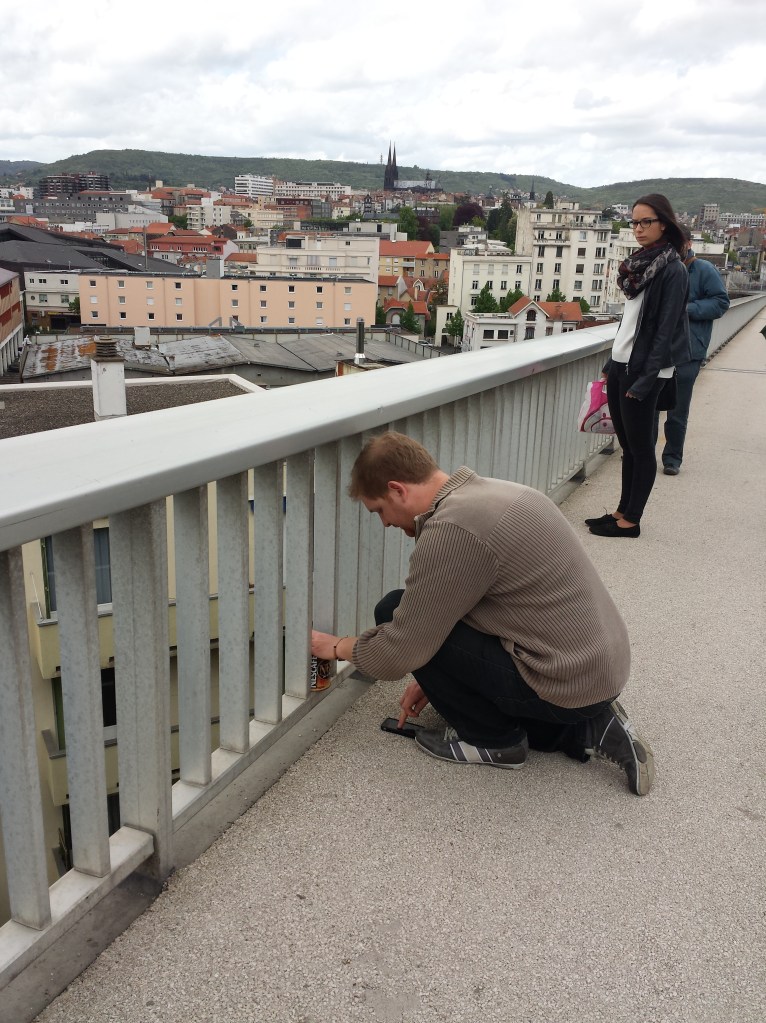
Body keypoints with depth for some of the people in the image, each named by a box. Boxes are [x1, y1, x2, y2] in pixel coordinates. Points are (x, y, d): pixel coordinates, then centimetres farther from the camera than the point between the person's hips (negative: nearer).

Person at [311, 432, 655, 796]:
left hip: (566, 683, -10)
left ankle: (493, 739, 7)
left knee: (393, 613, -7)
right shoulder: (491, 492, 9)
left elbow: (399, 653, -15)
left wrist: (339, 646, 4)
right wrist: (436, 678, 23)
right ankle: (587, 728, 15)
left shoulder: (450, 530, -22)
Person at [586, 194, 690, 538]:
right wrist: (611, 363, 14)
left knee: (640, 448, 1)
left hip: (643, 371, -8)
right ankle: (623, 510, 21)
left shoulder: (672, 269, -11)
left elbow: (666, 330, -16)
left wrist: (646, 379, -19)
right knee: (627, 446, 13)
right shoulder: (640, 263, 12)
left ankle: (631, 520, 9)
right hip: (621, 365, 8)